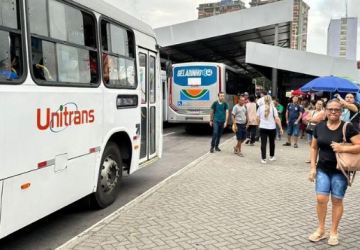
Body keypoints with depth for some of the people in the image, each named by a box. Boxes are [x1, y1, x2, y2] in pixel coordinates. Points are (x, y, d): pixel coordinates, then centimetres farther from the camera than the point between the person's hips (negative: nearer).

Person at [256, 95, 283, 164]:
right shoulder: (273, 108, -5)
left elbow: (258, 118, 3)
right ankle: (272, 156, 31)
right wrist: (280, 128, -4)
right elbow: (277, 119, -9)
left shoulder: (260, 108, -1)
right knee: (272, 142, 18)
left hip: (263, 128, 0)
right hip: (272, 128, 0)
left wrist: (259, 125, 21)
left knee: (263, 143, 1)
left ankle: (263, 158, -3)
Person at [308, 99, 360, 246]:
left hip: (340, 171, -2)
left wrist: (343, 148, -25)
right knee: (321, 199, -1)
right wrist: (313, 167, 4)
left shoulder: (347, 127, -10)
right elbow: (314, 147, 9)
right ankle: (321, 230, 17)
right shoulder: (319, 127, 1)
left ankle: (334, 232, 22)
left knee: (337, 200, 7)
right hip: (322, 169, 3)